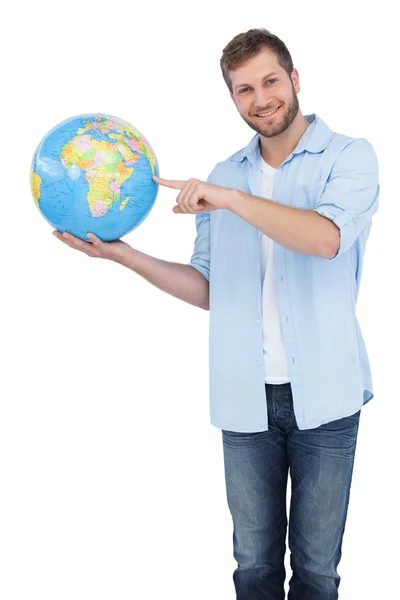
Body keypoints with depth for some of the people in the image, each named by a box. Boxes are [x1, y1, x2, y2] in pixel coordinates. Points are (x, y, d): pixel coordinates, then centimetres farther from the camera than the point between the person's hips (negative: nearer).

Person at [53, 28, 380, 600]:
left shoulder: (348, 156, -1)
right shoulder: (224, 177, 12)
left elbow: (327, 238, -22)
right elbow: (210, 289, 11)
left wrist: (230, 199, -22)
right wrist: (126, 255, 0)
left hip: (322, 397, -3)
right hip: (245, 399, 3)